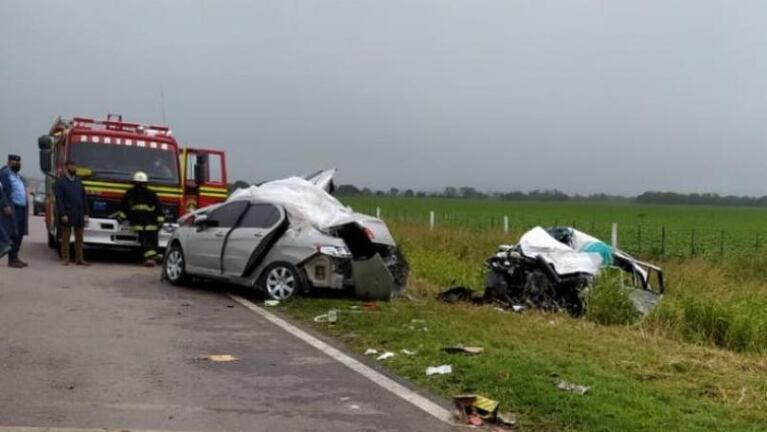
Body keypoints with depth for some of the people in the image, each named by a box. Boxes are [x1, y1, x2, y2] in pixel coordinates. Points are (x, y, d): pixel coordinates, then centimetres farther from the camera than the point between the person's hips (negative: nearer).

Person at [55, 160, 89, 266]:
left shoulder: (78, 181, 14)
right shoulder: (60, 181, -2)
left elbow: (84, 198, 13)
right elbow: (59, 199, -9)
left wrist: (85, 214, 6)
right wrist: (62, 214, -16)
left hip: (79, 215, 5)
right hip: (67, 215, -5)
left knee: (79, 238, 7)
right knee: (65, 238, 2)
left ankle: (79, 259, 13)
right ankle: (65, 258, 9)